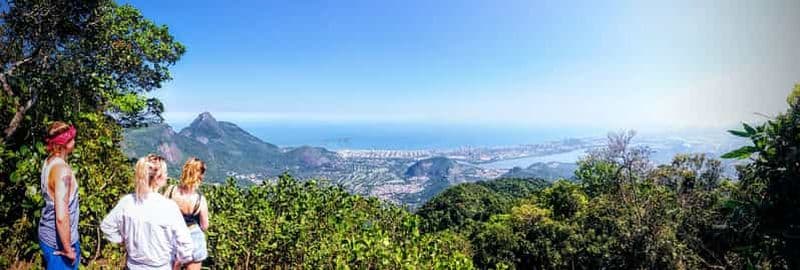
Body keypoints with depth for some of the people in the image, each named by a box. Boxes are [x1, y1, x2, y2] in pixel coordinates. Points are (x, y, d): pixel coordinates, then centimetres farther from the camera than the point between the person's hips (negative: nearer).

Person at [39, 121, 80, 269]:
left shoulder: (49, 162, 2)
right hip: (58, 241, -9)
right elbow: (61, 217, -31)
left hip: (48, 234, 9)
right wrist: (68, 249, -20)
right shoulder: (62, 169, -26)